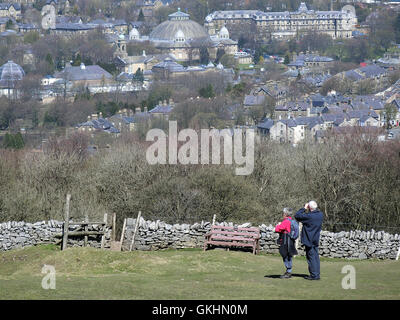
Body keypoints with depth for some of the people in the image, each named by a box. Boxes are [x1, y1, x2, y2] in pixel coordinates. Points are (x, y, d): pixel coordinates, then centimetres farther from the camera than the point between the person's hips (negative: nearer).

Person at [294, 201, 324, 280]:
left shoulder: (308, 216, -21)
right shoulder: (320, 215, 0)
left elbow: (297, 216, -15)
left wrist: (304, 208, -7)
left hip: (309, 240, -7)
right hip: (316, 240, 7)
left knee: (311, 257, -2)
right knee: (316, 257, 12)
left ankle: (314, 275, -3)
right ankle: (317, 273, 16)